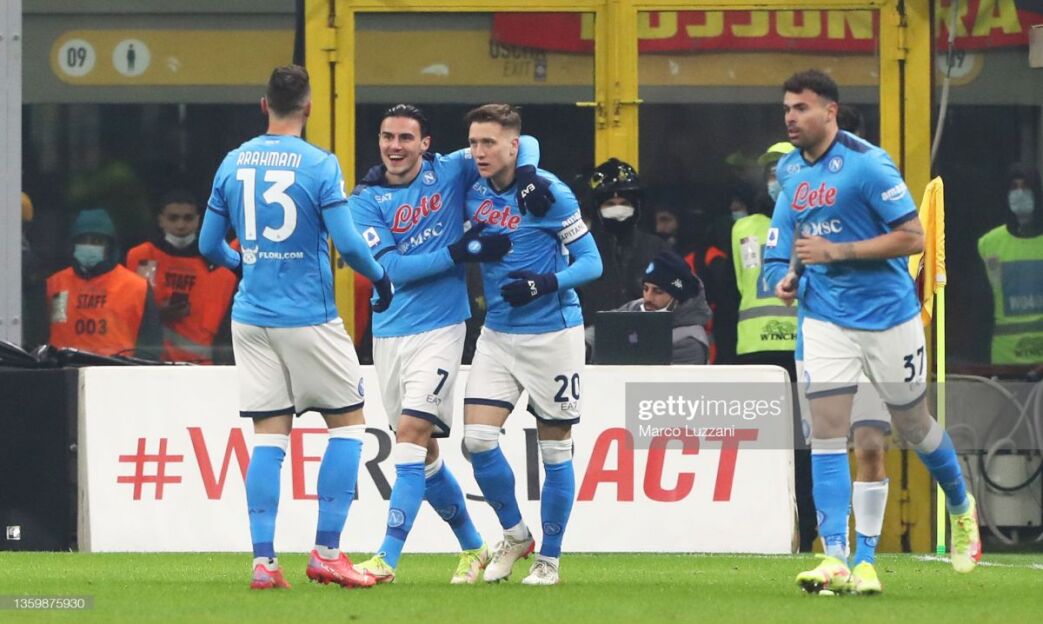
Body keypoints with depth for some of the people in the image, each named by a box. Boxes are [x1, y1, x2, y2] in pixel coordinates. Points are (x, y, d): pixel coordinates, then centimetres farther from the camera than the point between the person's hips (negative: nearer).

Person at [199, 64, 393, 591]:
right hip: (309, 318, -4)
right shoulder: (319, 166, -10)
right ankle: (326, 551, 2)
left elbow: (209, 245, 11)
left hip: (252, 317, 4)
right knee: (348, 422, 9)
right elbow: (347, 243, -14)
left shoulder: (233, 164, 4)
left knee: (269, 434, 7)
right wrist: (380, 277, 5)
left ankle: (263, 561, 0)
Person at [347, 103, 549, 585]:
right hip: (388, 334, 3)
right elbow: (391, 268, -11)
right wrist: (461, 251, -17)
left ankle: (387, 559, -20)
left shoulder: (450, 172, -1)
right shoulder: (366, 200, 0)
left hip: (438, 329, -3)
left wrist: (527, 174, -17)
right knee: (423, 454, 10)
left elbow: (521, 143, 5)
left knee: (410, 434, -17)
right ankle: (473, 548, 29)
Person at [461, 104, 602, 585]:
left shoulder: (548, 193, -13)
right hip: (498, 333, 5)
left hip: (552, 334, -5)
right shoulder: (474, 192, 3)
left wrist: (545, 284, -24)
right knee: (478, 437, -8)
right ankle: (514, 535, 13)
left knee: (555, 449, 3)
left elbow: (591, 262, -10)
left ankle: (549, 558, 15)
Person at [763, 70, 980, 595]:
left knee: (914, 425, 11)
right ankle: (836, 560, -13)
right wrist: (789, 275, 1)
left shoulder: (866, 164, -16)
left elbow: (912, 236, -18)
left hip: (888, 314, -4)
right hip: (825, 318, 4)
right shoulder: (790, 169, 5)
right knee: (826, 431, -9)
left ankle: (961, 509, 40)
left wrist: (835, 251, -22)